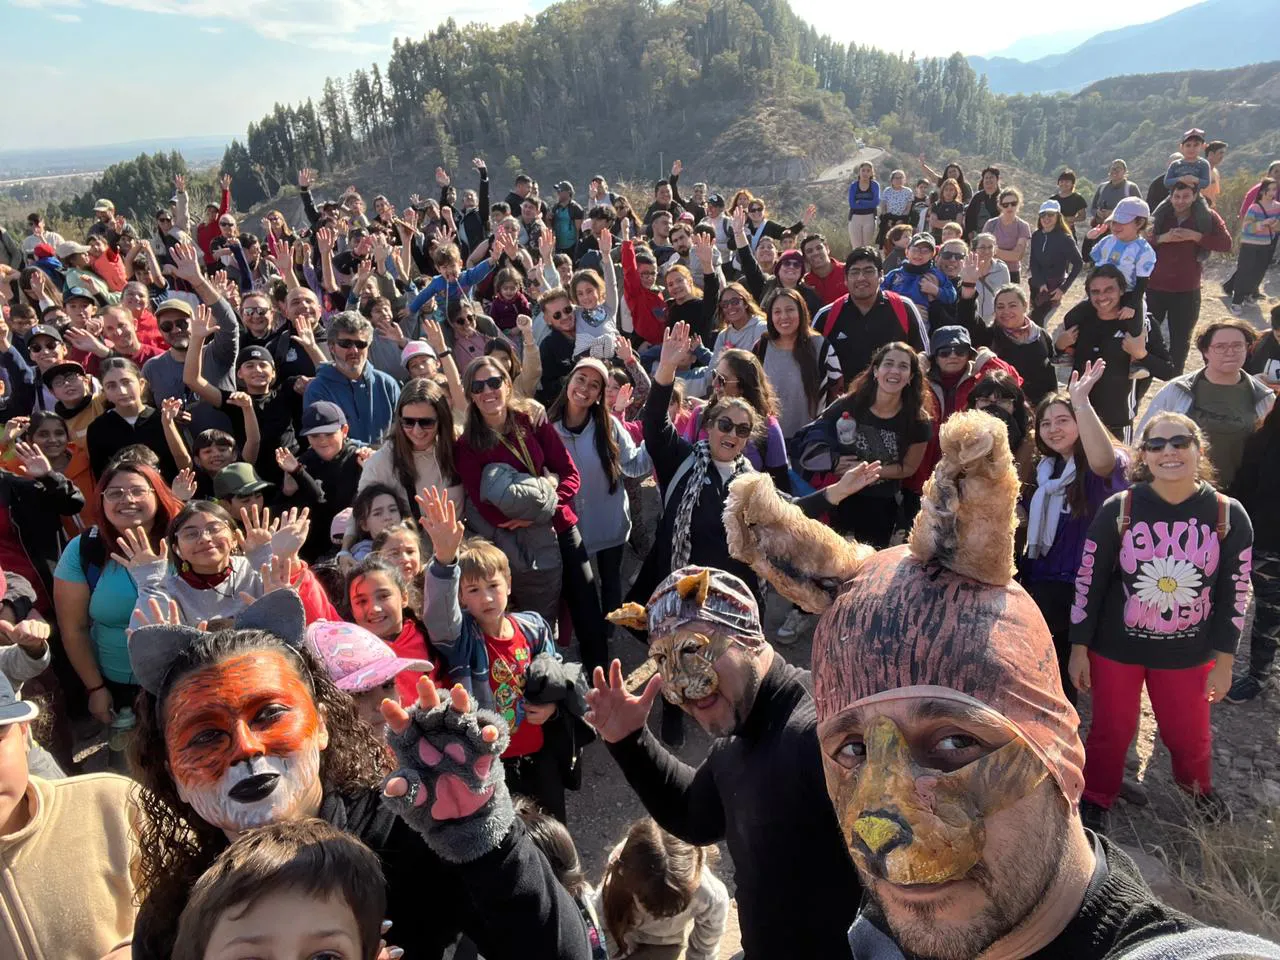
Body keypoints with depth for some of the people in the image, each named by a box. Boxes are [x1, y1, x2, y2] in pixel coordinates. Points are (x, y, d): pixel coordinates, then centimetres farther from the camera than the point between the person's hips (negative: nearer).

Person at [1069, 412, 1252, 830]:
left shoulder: (1229, 515, -9)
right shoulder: (1118, 510, -14)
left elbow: (1235, 593, -1)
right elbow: (1088, 582, -8)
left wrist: (1224, 662, 1)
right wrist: (1079, 649, -5)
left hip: (1188, 653, 2)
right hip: (1116, 648, -1)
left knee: (1188, 734, 15)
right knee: (1112, 732, 10)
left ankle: (1199, 786, 49)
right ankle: (1095, 799, 36)